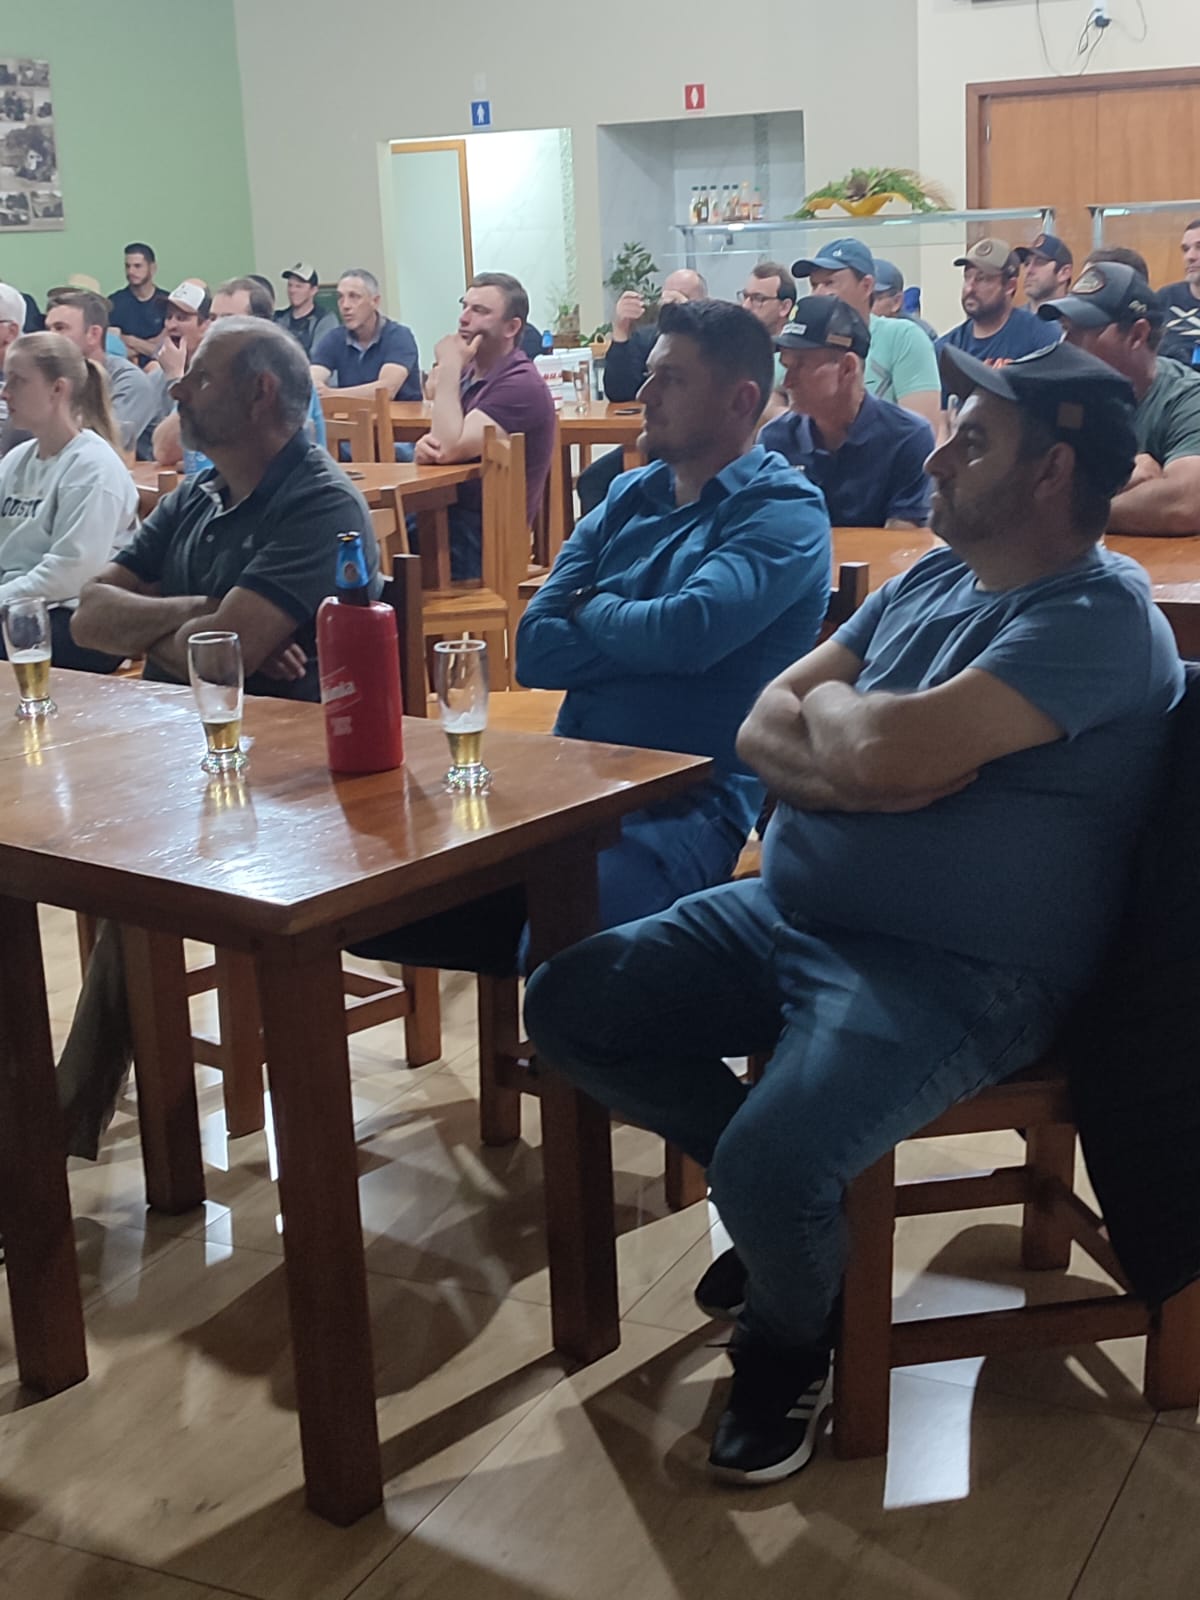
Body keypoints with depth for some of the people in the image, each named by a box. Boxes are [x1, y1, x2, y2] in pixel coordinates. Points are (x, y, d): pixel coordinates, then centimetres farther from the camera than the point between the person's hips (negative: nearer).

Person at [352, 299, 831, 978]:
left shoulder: (785, 511, -2)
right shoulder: (629, 496, 17)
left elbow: (687, 632, -21)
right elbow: (534, 651, 8)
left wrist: (591, 608, -1)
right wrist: (643, 636, -7)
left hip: (691, 800, -6)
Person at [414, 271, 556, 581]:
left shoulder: (521, 385, -13)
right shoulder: (468, 373, 16)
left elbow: (451, 449, -22)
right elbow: (439, 449, 16)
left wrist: (448, 368, -14)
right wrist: (423, 449, -9)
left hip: (482, 536, -8)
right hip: (447, 514, 8)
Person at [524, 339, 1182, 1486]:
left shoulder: (1098, 615, -17)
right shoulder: (934, 577, 11)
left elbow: (890, 754, -30)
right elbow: (762, 728, 6)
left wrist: (828, 707, -6)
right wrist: (862, 765, -16)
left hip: (955, 973, -9)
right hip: (786, 915, 9)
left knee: (771, 1169, -30)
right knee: (566, 1007, 1)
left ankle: (788, 1344, 8)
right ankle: (791, 1199, 17)